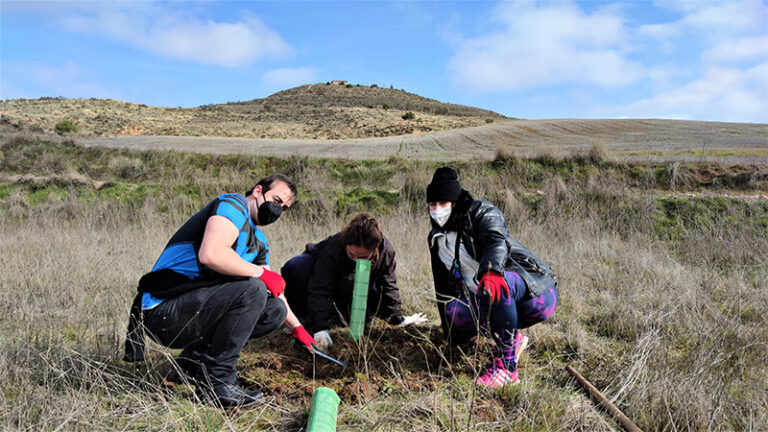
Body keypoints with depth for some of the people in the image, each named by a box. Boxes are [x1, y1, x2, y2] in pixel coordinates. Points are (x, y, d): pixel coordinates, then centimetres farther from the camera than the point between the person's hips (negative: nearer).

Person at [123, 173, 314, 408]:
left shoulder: (259, 240, 18)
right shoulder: (233, 205, -10)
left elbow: (273, 288, 28)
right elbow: (210, 254, -29)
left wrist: (297, 327, 27)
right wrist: (260, 272, -18)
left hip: (195, 306, 9)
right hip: (162, 312, -9)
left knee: (275, 310, 1)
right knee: (252, 290, -26)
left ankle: (196, 359, 11)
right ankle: (216, 382, -14)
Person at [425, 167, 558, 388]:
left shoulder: (482, 212, -9)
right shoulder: (437, 238, 11)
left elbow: (497, 241, -33)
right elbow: (445, 289, 19)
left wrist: (491, 271, -54)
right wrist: (451, 331, 20)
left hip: (537, 292, -8)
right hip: (503, 303, 8)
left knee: (497, 284, -38)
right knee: (454, 311, -10)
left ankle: (506, 366, -31)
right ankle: (513, 339, 4)